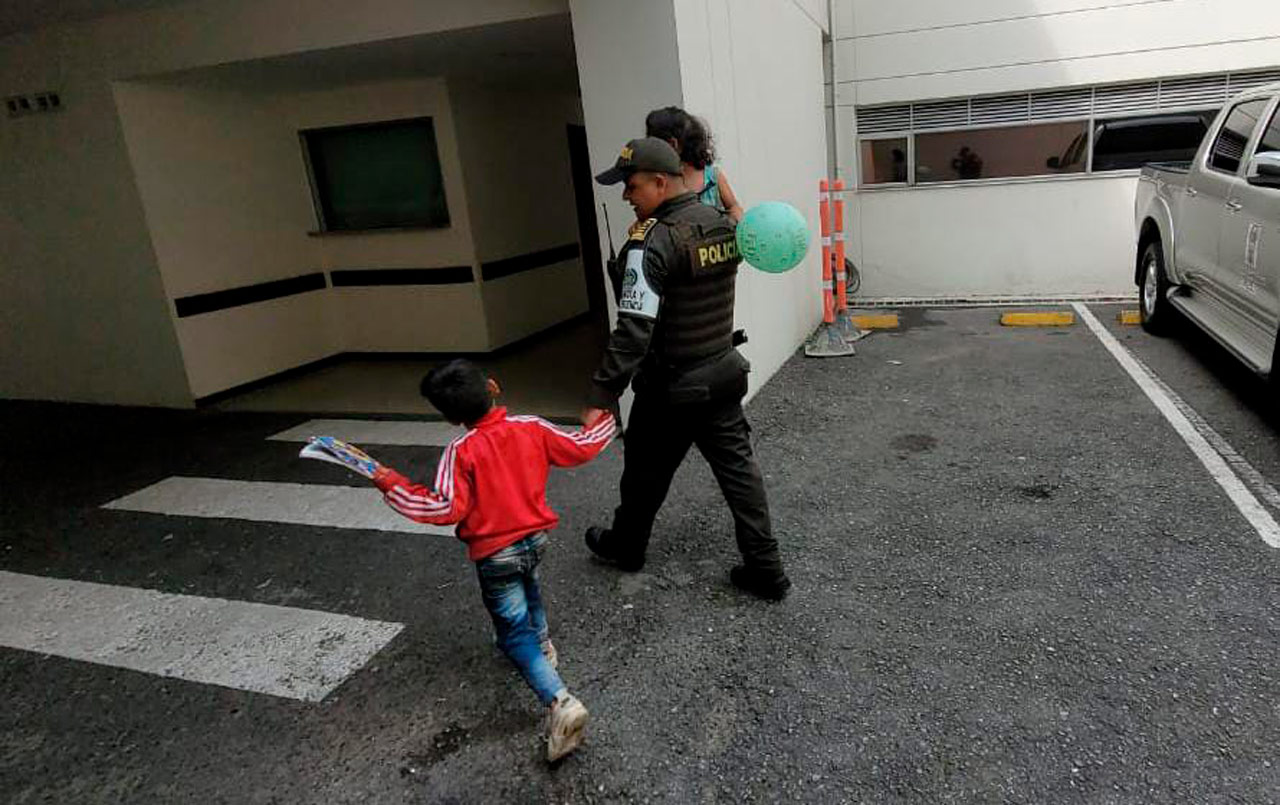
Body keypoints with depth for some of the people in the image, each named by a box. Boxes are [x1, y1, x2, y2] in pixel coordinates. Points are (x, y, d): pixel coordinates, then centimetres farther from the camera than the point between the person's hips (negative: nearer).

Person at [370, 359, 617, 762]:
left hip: (496, 554, -5)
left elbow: (446, 508, -24)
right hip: (536, 538, 5)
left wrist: (394, 486, -17)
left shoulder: (461, 451, -20)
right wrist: (601, 425, 21)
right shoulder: (532, 428, -8)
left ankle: (559, 700, -14)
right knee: (527, 583, 38)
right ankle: (542, 645, 48)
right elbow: (580, 448, 2)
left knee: (515, 632, 2)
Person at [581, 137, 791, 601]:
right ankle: (765, 570, 16)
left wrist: (602, 397, -25)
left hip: (670, 389, -6)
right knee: (738, 468, 12)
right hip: (724, 375, 7)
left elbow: (633, 330, -27)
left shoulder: (651, 242, -22)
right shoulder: (722, 224, 2)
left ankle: (626, 547, 39)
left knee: (645, 474, 15)